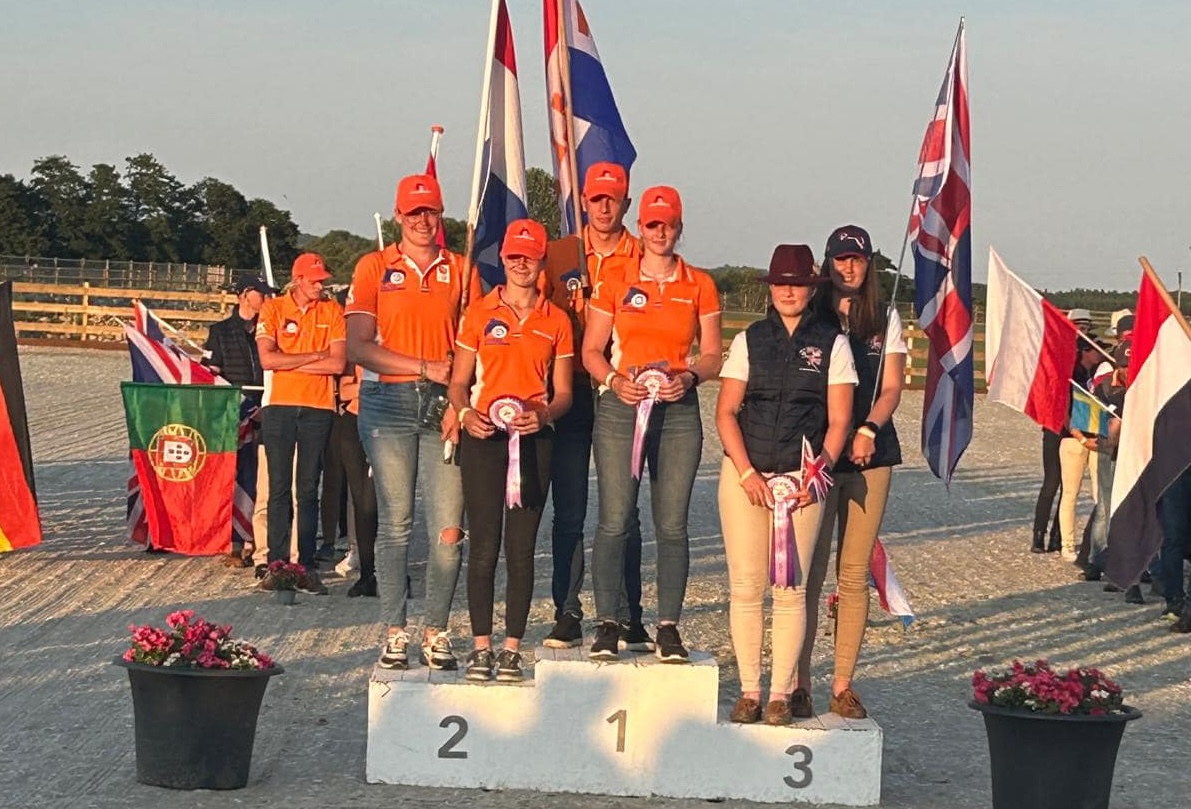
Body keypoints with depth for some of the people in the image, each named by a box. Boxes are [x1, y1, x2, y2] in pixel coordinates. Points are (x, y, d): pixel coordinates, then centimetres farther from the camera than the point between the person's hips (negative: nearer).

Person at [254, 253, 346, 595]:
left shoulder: (332, 311, 6)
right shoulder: (273, 309, 3)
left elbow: (338, 363, -5)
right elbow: (267, 359, -9)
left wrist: (289, 361, -7)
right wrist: (316, 355, -8)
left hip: (318, 407, 1)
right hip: (279, 405, -1)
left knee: (309, 488, 3)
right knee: (279, 487, 1)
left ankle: (307, 566, 4)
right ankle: (277, 564, 3)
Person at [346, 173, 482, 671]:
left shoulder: (460, 270, 11)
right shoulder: (374, 268, 8)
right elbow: (358, 347, 0)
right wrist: (424, 367, -7)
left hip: (444, 406, 1)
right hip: (388, 404, -1)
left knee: (448, 526, -5)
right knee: (395, 521, 0)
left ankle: (436, 633, 5)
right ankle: (395, 633, 6)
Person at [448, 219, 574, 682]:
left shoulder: (556, 321, 9)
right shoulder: (479, 314, 7)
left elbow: (563, 392, 9)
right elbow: (459, 382, 8)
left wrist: (544, 414, -12)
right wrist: (466, 413, -13)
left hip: (533, 439, 1)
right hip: (483, 436, -1)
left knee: (522, 547, 1)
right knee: (484, 544, -4)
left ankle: (512, 648, 6)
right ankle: (481, 646, 3)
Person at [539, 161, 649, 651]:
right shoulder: (557, 256, 8)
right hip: (569, 394, 1)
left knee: (624, 510, 1)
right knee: (568, 512, 4)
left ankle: (628, 618, 6)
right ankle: (567, 615, 9)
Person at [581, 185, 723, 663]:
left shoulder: (699, 286, 9)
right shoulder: (614, 283, 6)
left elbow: (713, 354, 10)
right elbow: (591, 351, 7)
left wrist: (689, 377, -10)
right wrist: (615, 381, -12)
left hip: (679, 410, 1)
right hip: (619, 408, -1)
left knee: (672, 524, 0)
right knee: (614, 521, -5)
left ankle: (668, 627, 6)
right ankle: (607, 625, 3)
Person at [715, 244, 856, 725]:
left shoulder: (832, 343, 5)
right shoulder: (749, 341, 8)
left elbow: (839, 420, 3)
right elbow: (726, 412, 5)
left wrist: (816, 474, -9)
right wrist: (747, 473, -7)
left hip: (802, 478, -1)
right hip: (744, 473, 1)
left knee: (790, 588, -2)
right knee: (746, 585, 0)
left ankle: (781, 694, 5)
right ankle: (749, 692, 8)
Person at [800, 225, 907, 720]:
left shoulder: (886, 318, 12)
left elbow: (892, 386, 7)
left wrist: (869, 429, -12)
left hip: (870, 453, 2)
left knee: (855, 575, 3)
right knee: (808, 571, -4)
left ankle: (843, 686, 9)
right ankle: (799, 683, 2)